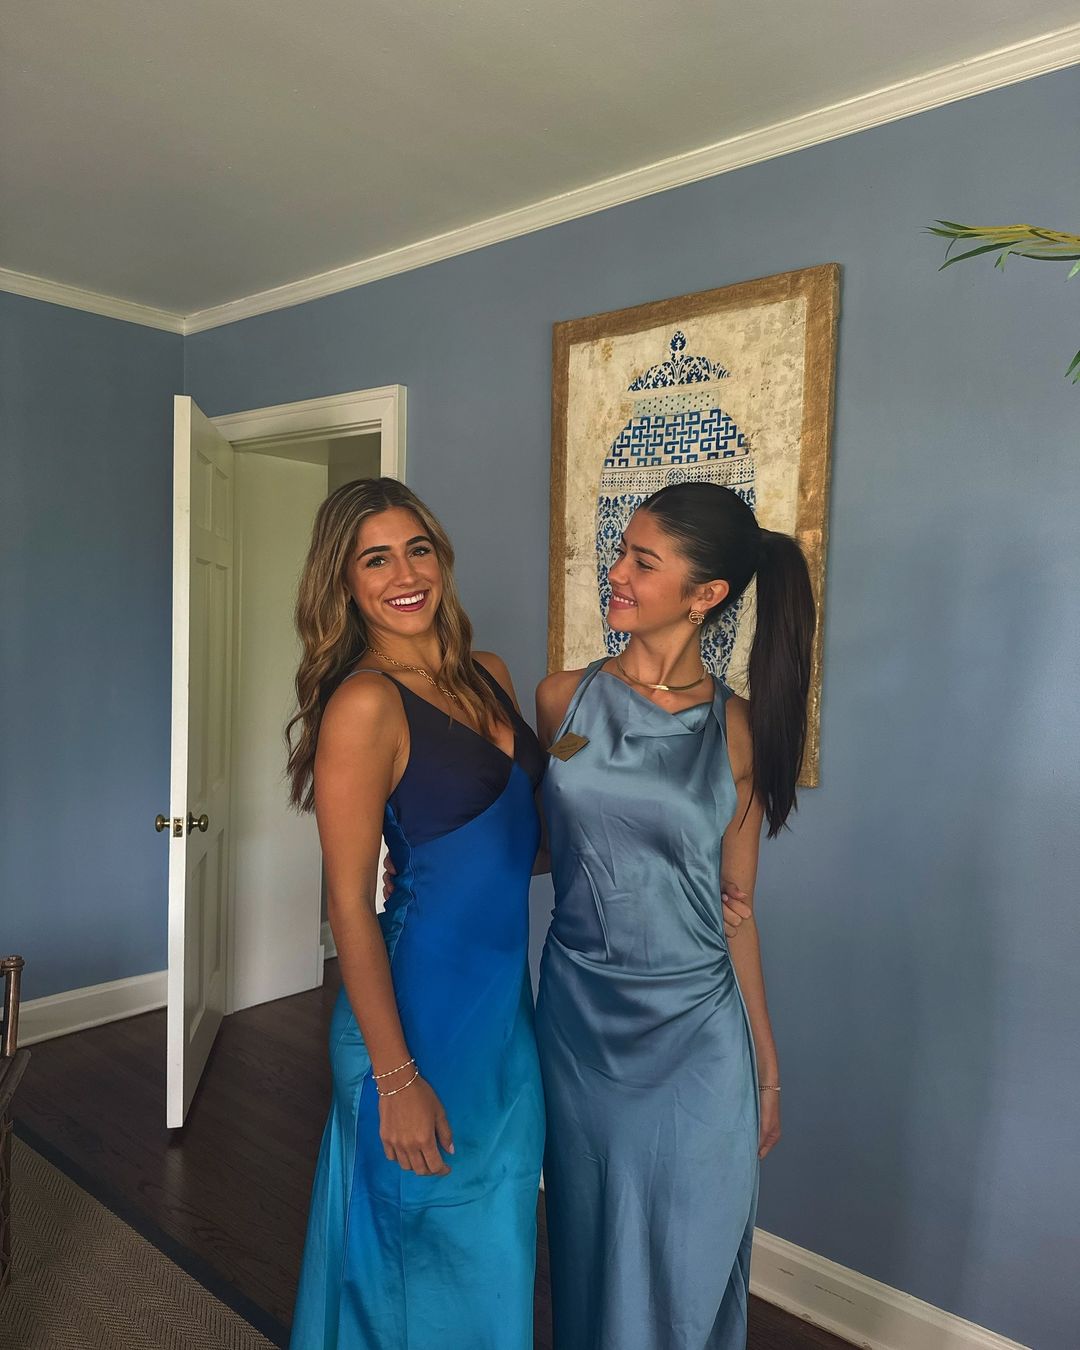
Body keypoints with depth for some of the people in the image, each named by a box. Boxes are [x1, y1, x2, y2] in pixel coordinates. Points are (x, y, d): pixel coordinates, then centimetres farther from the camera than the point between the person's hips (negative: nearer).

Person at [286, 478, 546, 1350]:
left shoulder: (488, 674, 3)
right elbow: (349, 903, -18)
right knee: (427, 1252, 16)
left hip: (505, 994, 7)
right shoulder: (365, 702, -18)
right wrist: (395, 1078, -16)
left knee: (496, 1242, 25)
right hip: (421, 1004, -7)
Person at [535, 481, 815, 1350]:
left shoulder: (736, 727, -6)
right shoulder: (564, 699, -2)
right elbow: (537, 844, 8)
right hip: (579, 1017, 2)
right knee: (592, 1254, 19)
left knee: (688, 1268, 16)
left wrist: (767, 1068, 4)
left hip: (697, 1031, -1)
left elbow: (736, 905, 0)